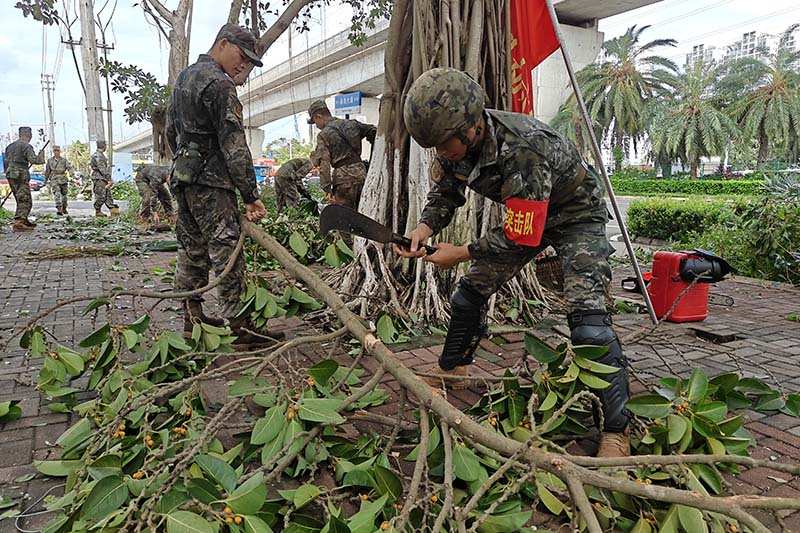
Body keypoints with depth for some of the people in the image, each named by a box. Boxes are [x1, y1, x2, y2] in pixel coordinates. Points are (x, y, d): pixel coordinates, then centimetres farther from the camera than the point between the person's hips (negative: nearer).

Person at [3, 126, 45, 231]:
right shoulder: (26, 146, -8)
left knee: (21, 200, 18)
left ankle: (24, 221, 24)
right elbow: (34, 160, -17)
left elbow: (5, 161, 22)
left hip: (10, 175, 9)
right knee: (25, 201, -10)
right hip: (21, 175, -9)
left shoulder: (10, 146, 18)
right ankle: (18, 223, -20)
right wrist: (41, 154, 1)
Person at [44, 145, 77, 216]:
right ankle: (59, 209, -30)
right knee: (57, 194, -20)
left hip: (63, 180, 1)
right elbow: (47, 171, 15)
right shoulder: (50, 160, 5)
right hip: (54, 180, -1)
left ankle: (64, 209, 31)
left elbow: (70, 168, -10)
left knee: (64, 195, 11)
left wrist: (73, 175, -27)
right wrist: (46, 180, 22)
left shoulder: (64, 160, 2)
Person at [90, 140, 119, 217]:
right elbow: (102, 169, -21)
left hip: (104, 179, 10)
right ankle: (98, 211, 6)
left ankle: (113, 210, 7)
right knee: (100, 196, -4)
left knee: (108, 195, 7)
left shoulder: (101, 155, 16)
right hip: (99, 179, -10)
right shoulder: (97, 156, -16)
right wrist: (109, 179, -21)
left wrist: (108, 179, 19)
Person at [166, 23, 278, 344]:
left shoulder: (183, 77, 19)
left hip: (183, 177, 10)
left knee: (192, 249, 12)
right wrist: (250, 194, -18)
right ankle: (237, 325, -5)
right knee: (226, 251, -8)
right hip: (210, 181, -10)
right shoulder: (219, 83, -12)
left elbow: (171, 131, 24)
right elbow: (233, 144, -18)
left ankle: (192, 316, 20)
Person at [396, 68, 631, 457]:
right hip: (521, 217, 8)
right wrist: (425, 228, -20)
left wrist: (460, 253, -24)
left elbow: (519, 240, -35)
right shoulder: (457, 140, -18)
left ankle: (617, 428, -11)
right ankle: (452, 371, 29)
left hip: (575, 216, -7)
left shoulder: (523, 151, -42)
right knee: (470, 291, 8)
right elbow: (444, 194, -1)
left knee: (587, 318, -21)